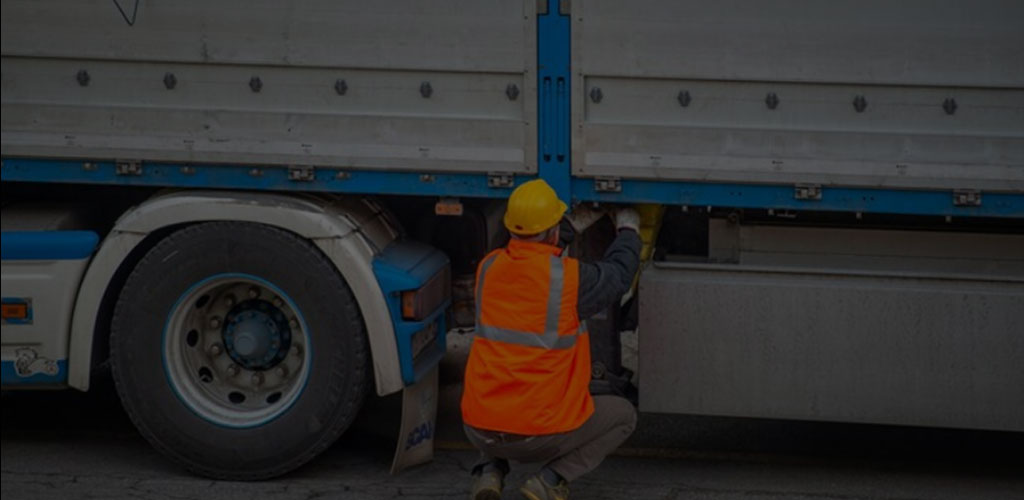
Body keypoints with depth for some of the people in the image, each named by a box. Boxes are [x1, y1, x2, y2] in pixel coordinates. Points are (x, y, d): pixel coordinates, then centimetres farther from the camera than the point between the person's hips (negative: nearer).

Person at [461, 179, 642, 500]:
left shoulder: (489, 268, -1)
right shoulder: (571, 276, -15)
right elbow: (617, 275, 6)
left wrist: (575, 227, 33)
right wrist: (628, 229, 26)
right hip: (539, 436, -4)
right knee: (623, 415, 20)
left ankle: (490, 470, 13)